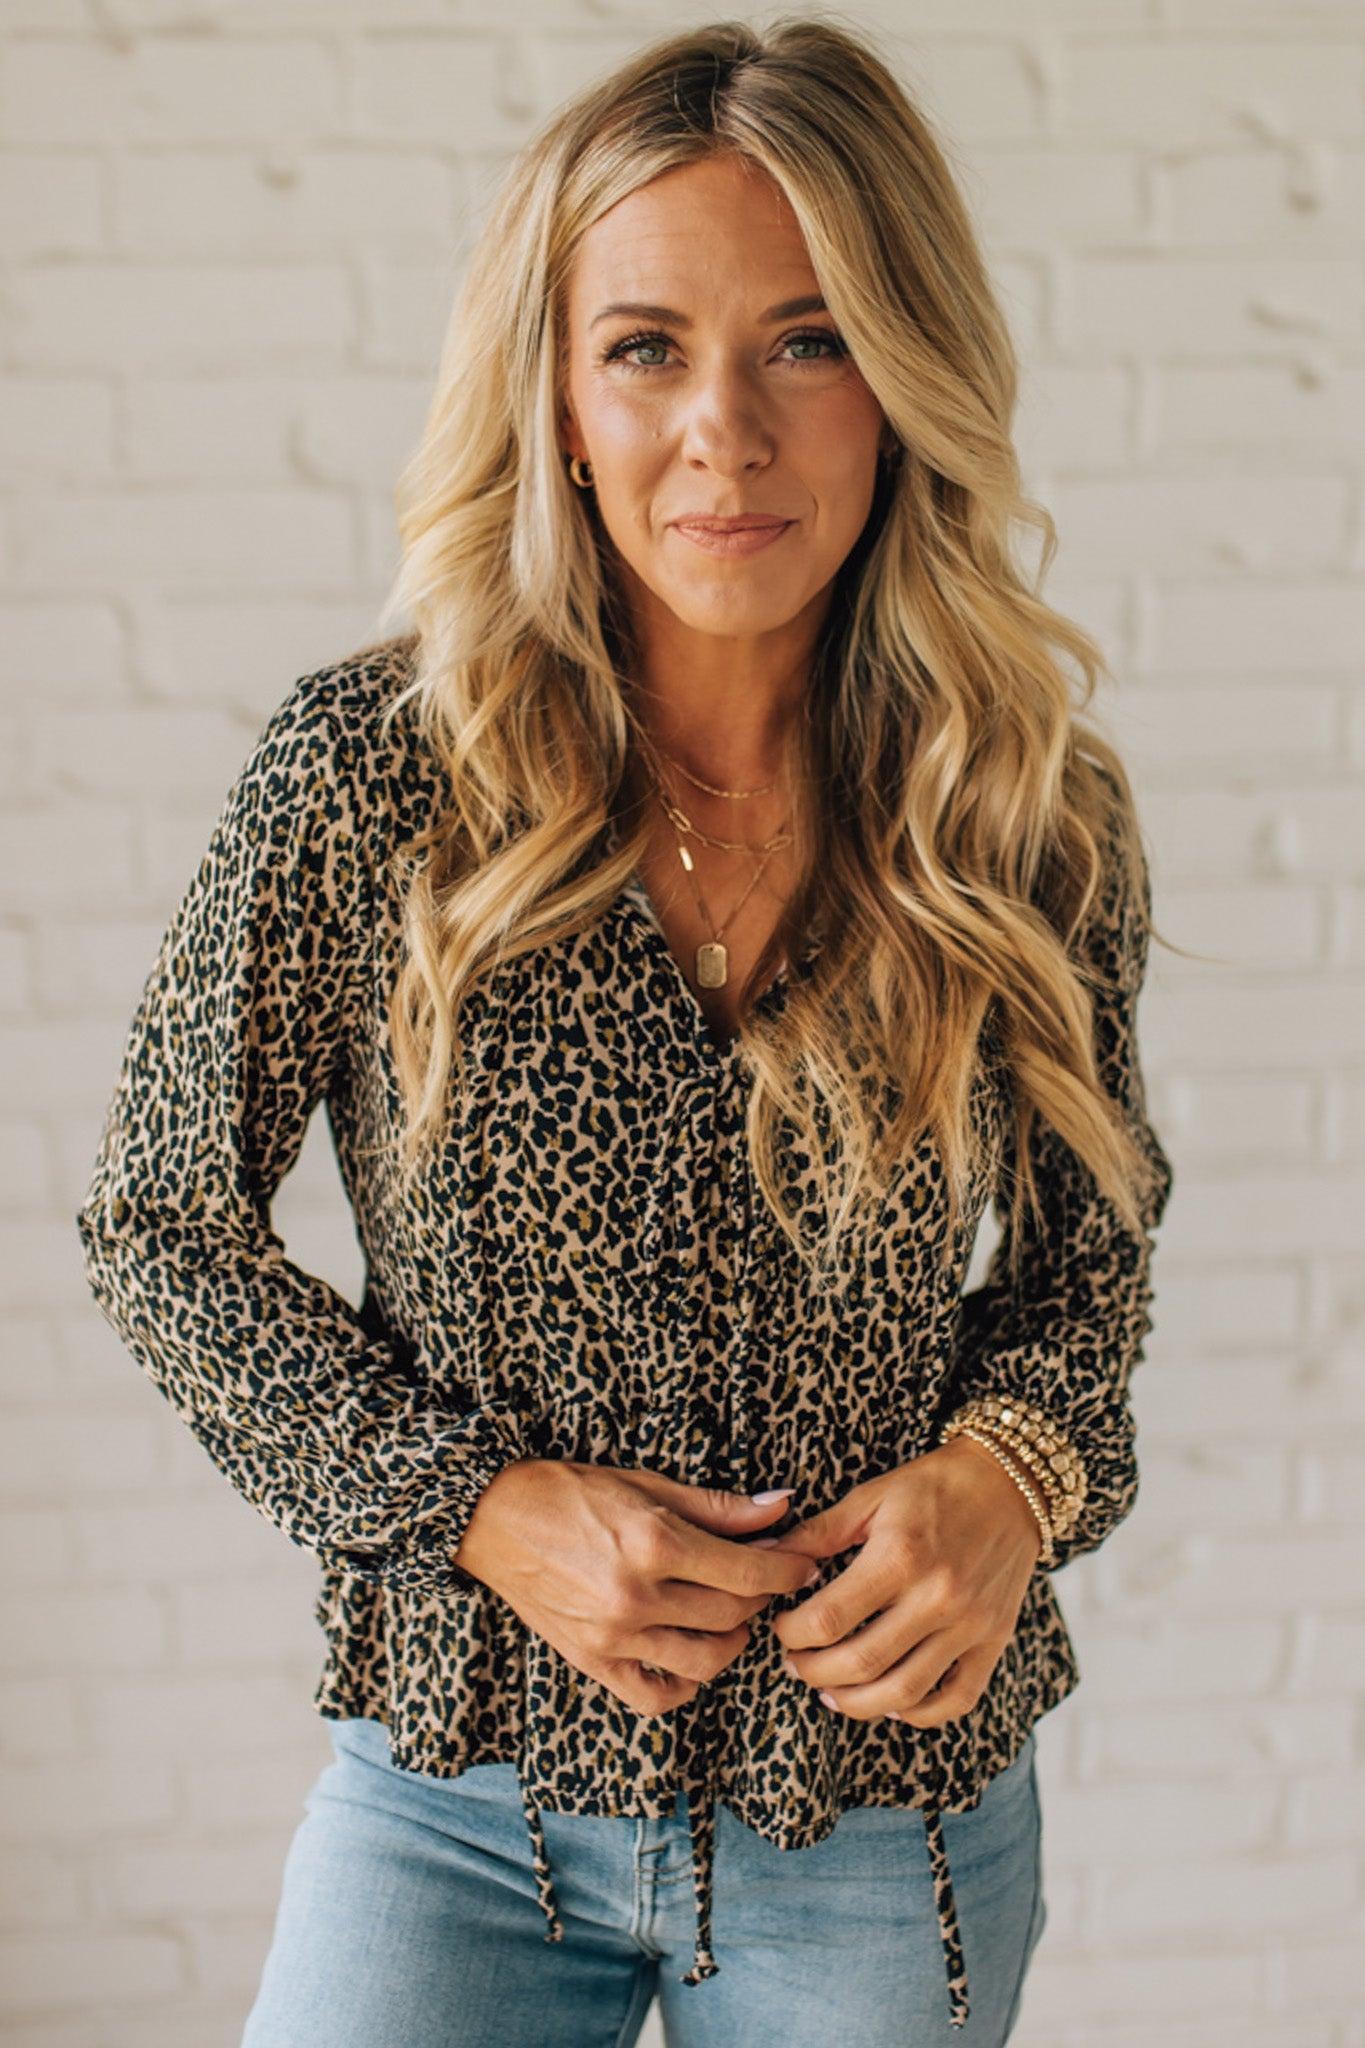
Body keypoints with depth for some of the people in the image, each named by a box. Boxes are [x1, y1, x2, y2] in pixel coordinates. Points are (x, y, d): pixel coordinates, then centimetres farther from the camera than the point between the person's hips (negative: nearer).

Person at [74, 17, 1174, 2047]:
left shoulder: (1036, 815, -8)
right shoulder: (369, 770, -13)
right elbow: (161, 1221, -4)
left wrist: (1011, 1470, -13)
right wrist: (479, 1500, -14)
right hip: (457, 1795, -1)